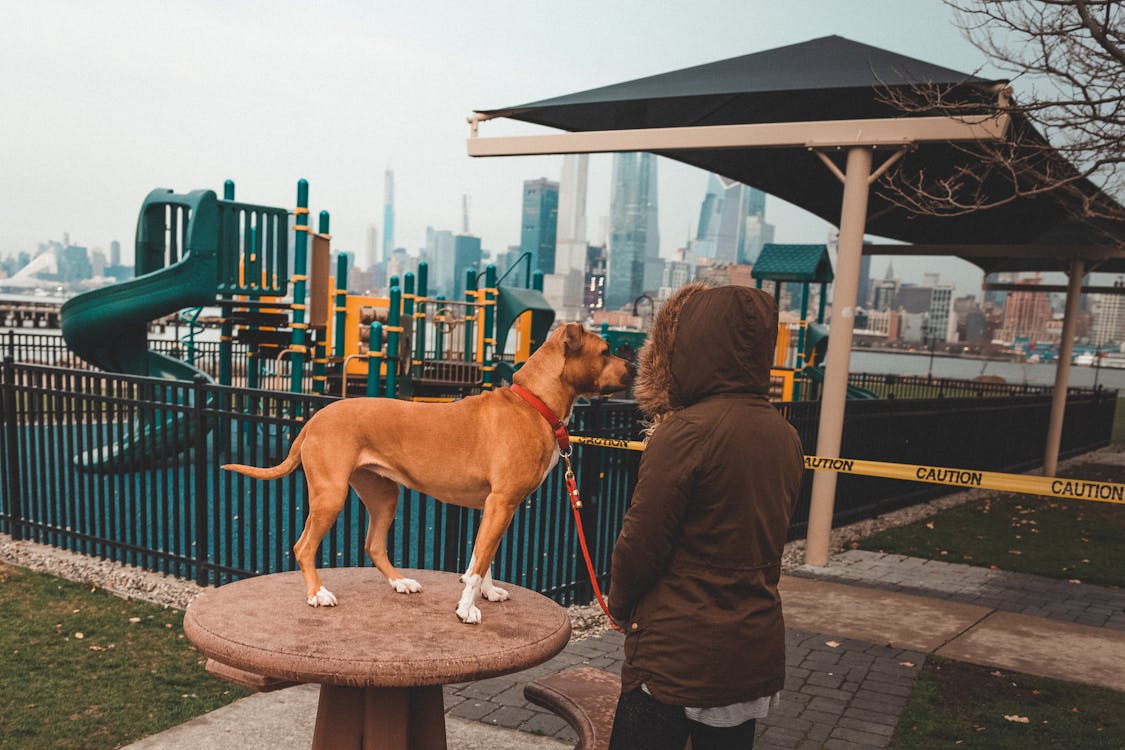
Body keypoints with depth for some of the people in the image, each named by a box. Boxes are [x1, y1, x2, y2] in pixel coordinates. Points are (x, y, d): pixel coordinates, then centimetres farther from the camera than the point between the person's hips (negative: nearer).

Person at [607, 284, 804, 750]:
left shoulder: (687, 431, -20)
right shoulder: (786, 437, 2)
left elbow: (641, 542, -14)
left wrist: (621, 605, 1)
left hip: (680, 656, -7)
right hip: (756, 653, 7)